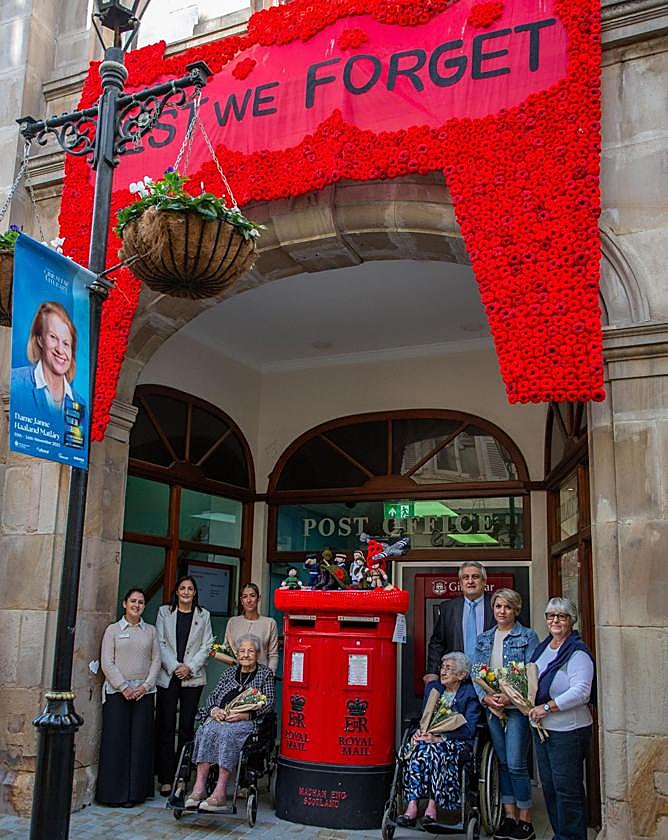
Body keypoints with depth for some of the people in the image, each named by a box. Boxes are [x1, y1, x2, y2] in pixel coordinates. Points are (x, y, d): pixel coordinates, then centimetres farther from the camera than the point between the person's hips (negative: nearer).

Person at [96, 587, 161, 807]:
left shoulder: (150, 631, 11)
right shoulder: (113, 630, 4)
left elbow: (156, 660, 7)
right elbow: (107, 662, -2)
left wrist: (146, 685, -6)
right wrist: (123, 687, -10)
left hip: (144, 692, 2)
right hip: (117, 692, -2)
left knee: (140, 741, 1)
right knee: (116, 740, -3)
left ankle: (135, 792, 9)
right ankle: (114, 792, 5)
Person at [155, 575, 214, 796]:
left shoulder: (203, 615, 10)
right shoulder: (165, 612, 8)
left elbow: (207, 646, 6)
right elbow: (160, 643, 2)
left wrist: (190, 667, -6)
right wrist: (175, 667, -9)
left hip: (193, 677, 1)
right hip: (167, 676, 0)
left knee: (187, 726, 0)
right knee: (166, 726, -1)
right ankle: (166, 778, 3)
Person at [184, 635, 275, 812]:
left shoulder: (265, 673, 13)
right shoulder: (229, 673, 25)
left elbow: (269, 702, 2)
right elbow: (212, 696, 19)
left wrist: (245, 714, -12)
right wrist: (214, 710, -5)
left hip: (247, 721, -4)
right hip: (220, 716, 4)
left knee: (228, 732, -35)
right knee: (207, 730, -30)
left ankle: (219, 793, -40)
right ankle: (199, 788, -37)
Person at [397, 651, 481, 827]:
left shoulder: (470, 694, -2)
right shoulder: (432, 687, 15)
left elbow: (468, 729, -11)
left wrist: (440, 737, -21)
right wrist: (419, 731, -7)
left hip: (457, 742, -4)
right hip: (430, 737, 4)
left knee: (434, 749, -35)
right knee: (418, 747, -30)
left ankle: (432, 806, -32)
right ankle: (411, 806, -36)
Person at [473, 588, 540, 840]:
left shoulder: (527, 636, -3)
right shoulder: (484, 638, 12)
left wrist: (509, 697, -19)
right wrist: (485, 697, -9)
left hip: (517, 707, -5)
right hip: (492, 707, 5)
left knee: (516, 764, -5)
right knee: (503, 763, 11)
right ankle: (509, 816, 20)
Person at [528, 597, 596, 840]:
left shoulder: (577, 652, -14)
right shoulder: (543, 647, 12)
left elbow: (581, 692, -23)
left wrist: (547, 707, -24)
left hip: (568, 731, -8)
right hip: (542, 728, 8)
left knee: (567, 788, -1)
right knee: (548, 786, 15)